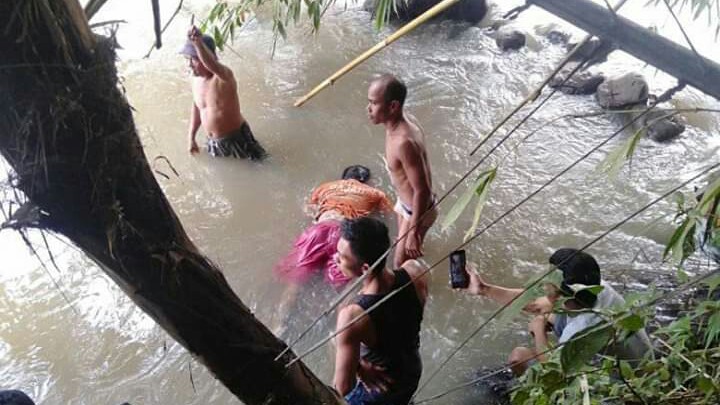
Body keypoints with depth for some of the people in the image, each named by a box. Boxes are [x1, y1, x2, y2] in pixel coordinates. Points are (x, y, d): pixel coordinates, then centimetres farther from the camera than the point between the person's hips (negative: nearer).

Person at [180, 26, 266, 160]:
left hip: (237, 140, -7)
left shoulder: (224, 76, -25)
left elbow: (213, 65, -52)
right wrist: (191, 137, 18)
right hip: (214, 143, 7)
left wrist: (198, 43, -69)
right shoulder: (196, 79, -1)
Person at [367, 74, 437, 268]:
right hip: (405, 202, 9)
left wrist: (414, 231, -23)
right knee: (403, 247, 28)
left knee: (402, 264, 9)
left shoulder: (404, 142, -38)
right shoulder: (400, 123, -9)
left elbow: (422, 191, -31)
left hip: (417, 210, -9)